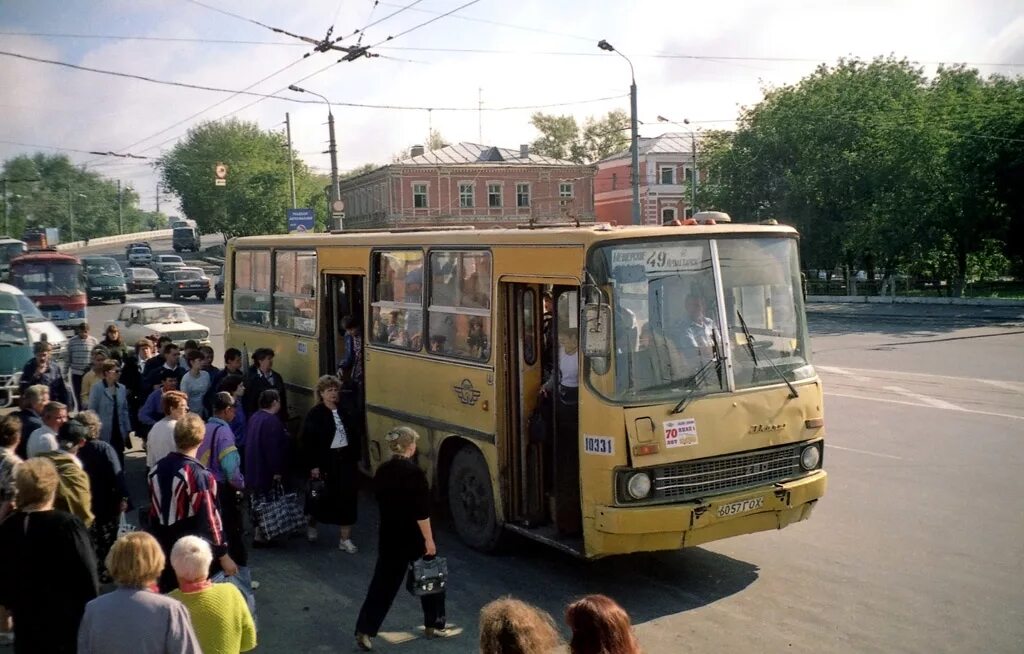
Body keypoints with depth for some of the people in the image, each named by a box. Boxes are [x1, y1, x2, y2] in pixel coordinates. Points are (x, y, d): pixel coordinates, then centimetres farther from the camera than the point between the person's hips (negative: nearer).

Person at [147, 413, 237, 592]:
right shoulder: (199, 476, -22)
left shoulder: (156, 469, -1)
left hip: (167, 550, 6)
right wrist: (223, 555, -11)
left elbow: (154, 513, 9)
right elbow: (209, 519, -20)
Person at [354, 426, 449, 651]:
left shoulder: (382, 471, 1)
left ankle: (364, 631, 4)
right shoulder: (413, 472, -19)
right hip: (415, 536, -5)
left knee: (383, 582, 9)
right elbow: (421, 512, -20)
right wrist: (429, 539, -14)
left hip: (390, 536, 6)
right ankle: (434, 625, 26)